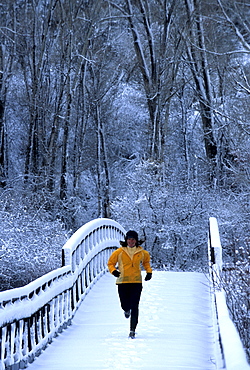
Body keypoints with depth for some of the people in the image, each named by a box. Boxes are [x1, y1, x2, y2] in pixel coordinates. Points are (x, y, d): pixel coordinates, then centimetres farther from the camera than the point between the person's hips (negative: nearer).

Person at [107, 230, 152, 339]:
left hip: (136, 282, 0)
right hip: (123, 282, 0)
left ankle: (133, 330, -1)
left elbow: (146, 262, 23)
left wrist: (149, 272, 8)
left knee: (134, 307, -6)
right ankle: (127, 310, 42)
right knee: (125, 305, 2)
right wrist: (113, 271, -13)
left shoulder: (142, 253, 3)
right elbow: (111, 263, 7)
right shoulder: (119, 252, -3)